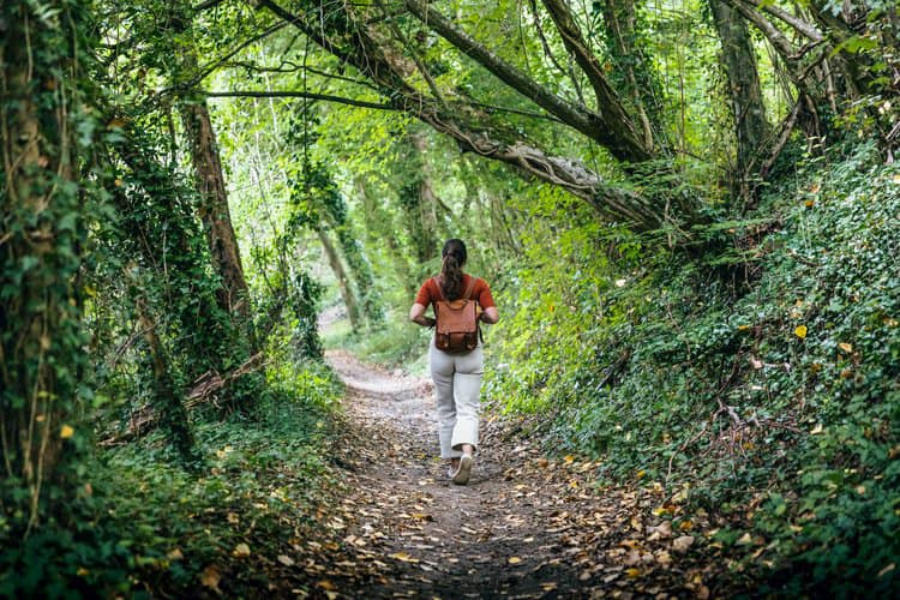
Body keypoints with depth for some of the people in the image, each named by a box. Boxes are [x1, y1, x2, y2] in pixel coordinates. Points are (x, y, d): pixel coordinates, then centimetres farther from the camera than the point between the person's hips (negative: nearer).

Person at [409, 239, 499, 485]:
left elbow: (415, 315, -16)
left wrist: (431, 323, 3)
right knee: (467, 409, -2)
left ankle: (453, 462, 18)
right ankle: (467, 453, -27)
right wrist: (479, 316, 8)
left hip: (441, 350, 1)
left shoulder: (431, 285, -5)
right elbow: (493, 317, -13)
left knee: (446, 409, 14)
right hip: (470, 351, -1)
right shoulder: (478, 285, -5)